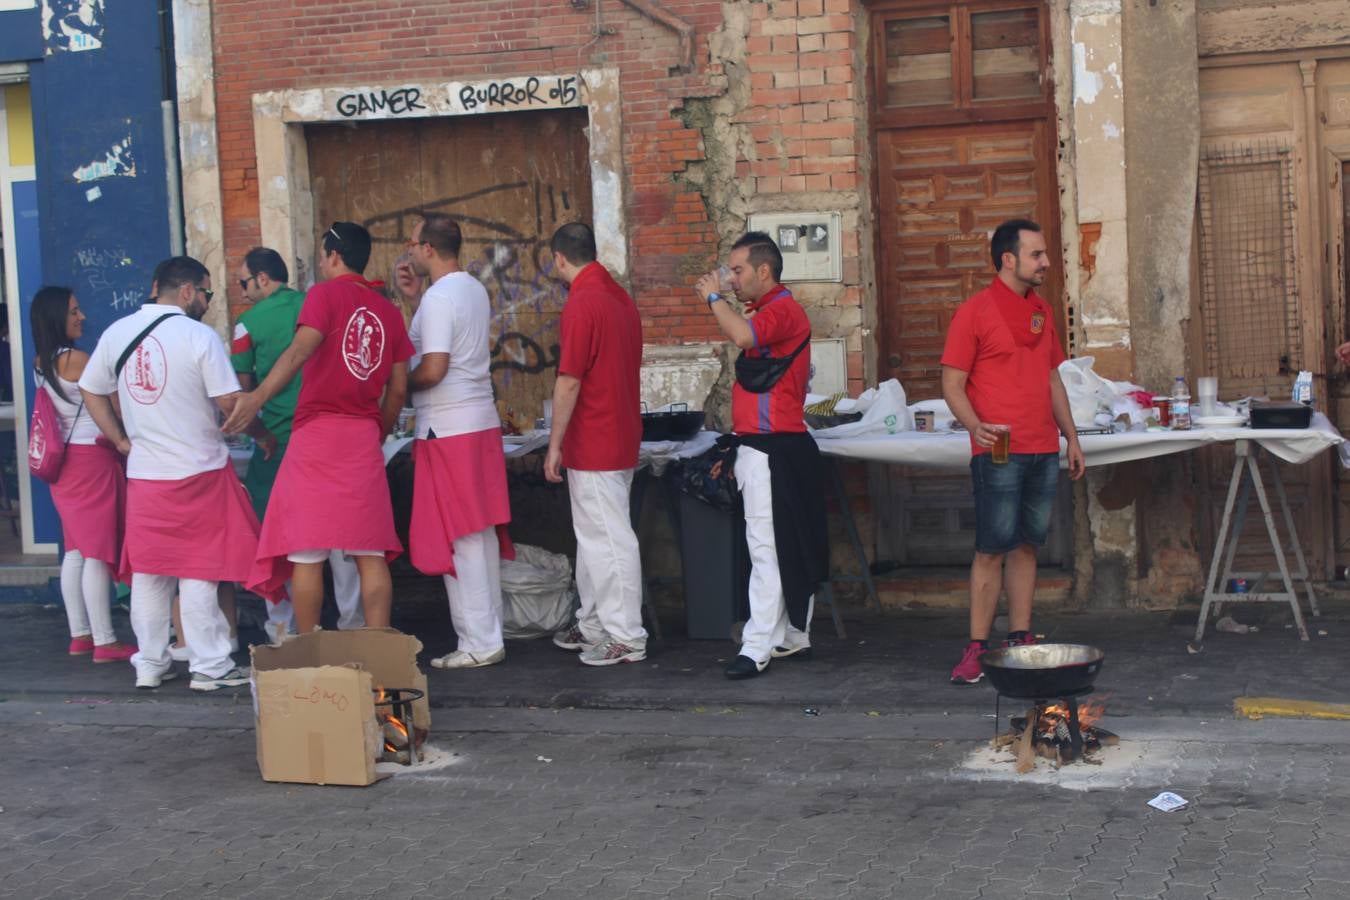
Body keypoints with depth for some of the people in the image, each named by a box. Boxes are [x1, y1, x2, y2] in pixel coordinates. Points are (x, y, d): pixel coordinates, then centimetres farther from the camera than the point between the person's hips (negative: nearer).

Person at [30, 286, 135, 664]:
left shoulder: (41, 363, 10)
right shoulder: (76, 358, -15)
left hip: (65, 462, 9)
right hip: (92, 459, -9)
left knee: (76, 550, 12)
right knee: (98, 552, -6)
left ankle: (80, 636, 16)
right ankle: (105, 642, -5)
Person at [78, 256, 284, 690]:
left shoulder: (116, 333, 6)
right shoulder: (199, 336, -12)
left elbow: (91, 392, 13)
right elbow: (229, 402, -13)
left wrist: (121, 440, 17)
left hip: (143, 473, 5)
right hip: (199, 470, -5)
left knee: (148, 571, 12)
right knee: (200, 572, 1)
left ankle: (150, 663, 19)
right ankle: (209, 666, 5)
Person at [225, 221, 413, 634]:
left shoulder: (326, 294, -1)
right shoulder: (388, 310, 14)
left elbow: (300, 350, -18)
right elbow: (398, 388, 13)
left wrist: (256, 399, -27)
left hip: (317, 433, -5)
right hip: (364, 437, 5)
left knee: (306, 552, 0)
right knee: (370, 553, 4)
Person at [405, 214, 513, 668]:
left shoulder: (438, 298, -15)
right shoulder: (476, 290, 13)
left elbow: (432, 370, -23)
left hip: (448, 428, -9)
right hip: (482, 421, 9)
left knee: (458, 539, -4)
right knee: (483, 534, 12)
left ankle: (478, 643, -2)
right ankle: (490, 633, 17)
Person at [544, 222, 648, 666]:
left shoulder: (581, 303, -17)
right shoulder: (621, 297, 12)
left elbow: (569, 381, -20)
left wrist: (555, 444, -14)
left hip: (592, 442, -9)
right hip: (621, 436, 9)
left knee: (608, 539, -4)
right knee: (593, 534, 18)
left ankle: (626, 638, 1)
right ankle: (594, 625, 27)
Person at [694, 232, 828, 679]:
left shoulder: (782, 310, -13)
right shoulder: (768, 311, 21)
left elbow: (743, 335, -35)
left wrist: (714, 297, -16)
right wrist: (738, 448, 23)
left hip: (772, 452, -10)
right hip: (762, 448, 10)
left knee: (768, 549, -9)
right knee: (789, 548, 14)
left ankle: (757, 647, -9)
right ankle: (793, 638, 20)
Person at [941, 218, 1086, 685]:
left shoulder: (1042, 311, 15)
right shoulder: (975, 312, -6)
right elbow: (952, 384, -8)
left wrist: (1071, 437, 18)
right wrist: (976, 427, -24)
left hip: (1044, 452, 7)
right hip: (999, 453, -6)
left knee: (1027, 546, 9)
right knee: (992, 550, -6)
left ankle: (1020, 639, 15)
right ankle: (976, 648, -3)